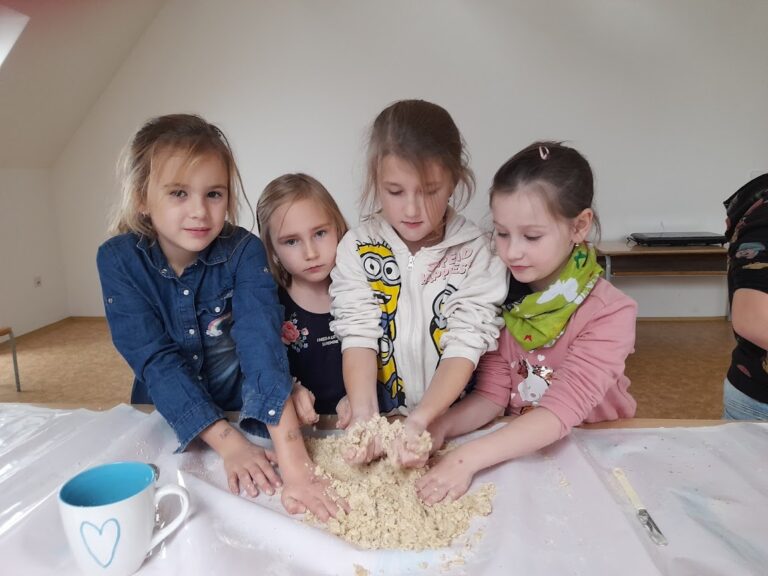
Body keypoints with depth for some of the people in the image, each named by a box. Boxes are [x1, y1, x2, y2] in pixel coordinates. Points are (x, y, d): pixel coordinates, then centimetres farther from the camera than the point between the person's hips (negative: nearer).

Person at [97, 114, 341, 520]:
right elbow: (155, 360, -19)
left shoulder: (244, 252, -18)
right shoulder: (118, 260, -14)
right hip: (164, 422, 2)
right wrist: (228, 443, -30)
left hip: (245, 414, -1)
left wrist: (294, 465, -41)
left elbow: (263, 346, -31)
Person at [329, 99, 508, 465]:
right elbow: (358, 335, -8)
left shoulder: (476, 252, -4)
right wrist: (364, 414, -23)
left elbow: (465, 346, -10)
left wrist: (420, 420, -23)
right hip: (379, 420, 1)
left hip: (455, 422, -1)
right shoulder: (357, 248, -2)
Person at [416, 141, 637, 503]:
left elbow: (561, 411, -25)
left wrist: (470, 457, -35)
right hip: (516, 450, 3)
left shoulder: (610, 313, -17)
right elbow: (491, 395, -5)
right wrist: (440, 428, -23)